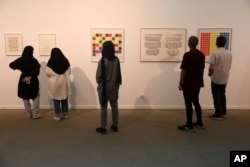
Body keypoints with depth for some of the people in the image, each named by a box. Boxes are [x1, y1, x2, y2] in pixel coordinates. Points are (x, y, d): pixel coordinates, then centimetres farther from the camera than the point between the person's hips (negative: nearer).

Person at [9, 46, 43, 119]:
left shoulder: (20, 60, -3)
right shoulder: (33, 60, -11)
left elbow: (11, 65, -8)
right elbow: (37, 71, -21)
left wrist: (19, 68, -1)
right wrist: (31, 76, -15)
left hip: (23, 81, 3)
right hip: (33, 81, -2)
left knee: (25, 98, 13)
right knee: (35, 97, 11)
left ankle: (29, 114, 18)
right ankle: (35, 114, 8)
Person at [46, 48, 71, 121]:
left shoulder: (51, 62, -10)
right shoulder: (65, 61, -2)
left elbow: (47, 73, -5)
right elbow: (69, 72, 6)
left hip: (55, 83, -3)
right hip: (65, 82, 3)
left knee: (56, 100, 7)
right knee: (64, 99, 14)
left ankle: (58, 116, 10)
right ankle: (65, 114, 21)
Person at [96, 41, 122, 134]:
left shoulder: (102, 61, -18)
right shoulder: (116, 60, -3)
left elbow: (98, 76, -12)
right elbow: (119, 74, 5)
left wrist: (100, 83, 7)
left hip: (104, 88, -5)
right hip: (114, 87, 5)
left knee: (104, 107, 5)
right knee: (114, 106, 13)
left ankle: (103, 128, 13)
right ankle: (115, 126, 24)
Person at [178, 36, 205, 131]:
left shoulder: (187, 55, -16)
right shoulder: (201, 55, 5)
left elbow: (184, 70, -16)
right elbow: (202, 69, 11)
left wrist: (180, 83, -8)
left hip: (188, 84, -7)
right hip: (197, 84, 7)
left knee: (188, 104, 0)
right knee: (196, 102, 18)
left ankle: (189, 125, 6)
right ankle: (200, 123, 25)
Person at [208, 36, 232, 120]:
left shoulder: (215, 53, -17)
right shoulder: (229, 53, 3)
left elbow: (211, 68, -21)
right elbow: (229, 66, 12)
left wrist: (210, 74, -2)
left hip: (216, 78, -6)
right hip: (225, 78, 6)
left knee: (216, 96, 2)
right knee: (222, 95, 18)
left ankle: (218, 114, 7)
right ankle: (223, 112, 26)